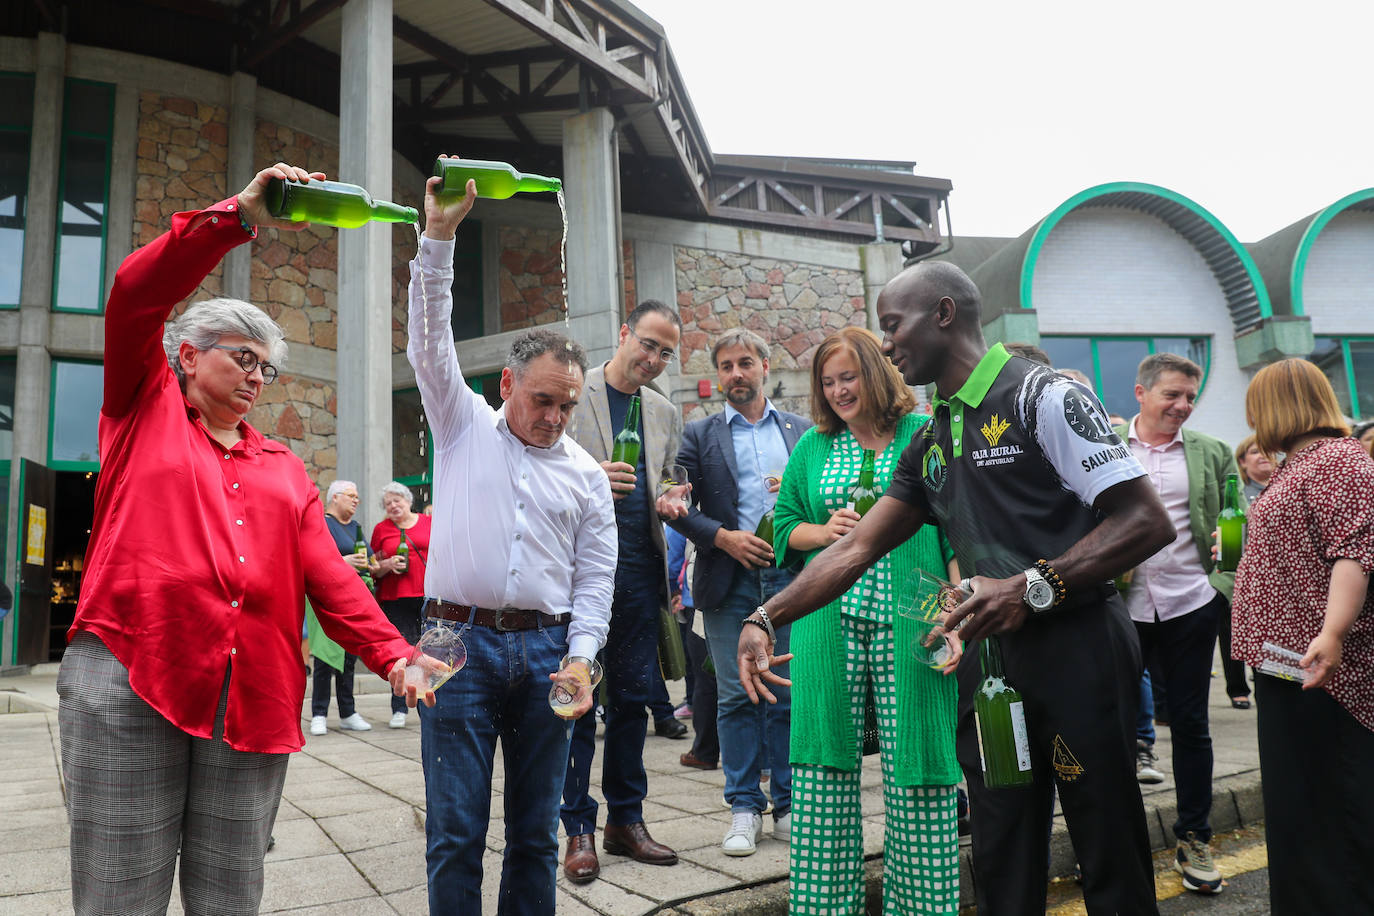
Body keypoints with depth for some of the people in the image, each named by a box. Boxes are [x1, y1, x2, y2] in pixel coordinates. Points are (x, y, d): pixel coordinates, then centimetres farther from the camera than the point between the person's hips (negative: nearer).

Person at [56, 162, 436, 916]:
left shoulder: (284, 468, 19)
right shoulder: (146, 411, 13)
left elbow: (328, 575, 9)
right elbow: (135, 294, -2)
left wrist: (391, 654, -5)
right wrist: (238, 217, -11)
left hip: (253, 694, 4)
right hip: (128, 676, -3)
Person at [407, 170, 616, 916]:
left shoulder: (586, 474, 10)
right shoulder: (464, 426, 8)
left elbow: (595, 575, 9)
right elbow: (430, 339, -1)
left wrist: (581, 655, -5)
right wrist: (439, 234, -10)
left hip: (546, 649, 2)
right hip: (461, 639, -2)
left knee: (535, 832, 10)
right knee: (455, 834, 1)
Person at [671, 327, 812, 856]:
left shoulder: (803, 432, 14)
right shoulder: (699, 435, 9)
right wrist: (723, 536, -11)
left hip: (790, 575, 1)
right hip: (729, 580, -1)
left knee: (788, 695, 5)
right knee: (735, 697, 3)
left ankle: (788, 806, 18)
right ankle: (744, 809, 15)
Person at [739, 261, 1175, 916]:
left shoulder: (1040, 396, -9)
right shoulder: (930, 443, 14)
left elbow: (1148, 522, -14)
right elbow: (856, 549, 11)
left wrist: (1031, 588, -23)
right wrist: (765, 618, 3)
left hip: (1075, 648, -7)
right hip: (989, 660, 7)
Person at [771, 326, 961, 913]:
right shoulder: (813, 446, 13)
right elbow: (783, 524, 17)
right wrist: (822, 532, -5)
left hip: (907, 627, -2)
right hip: (829, 628, 3)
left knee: (916, 765, 2)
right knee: (825, 766, 5)